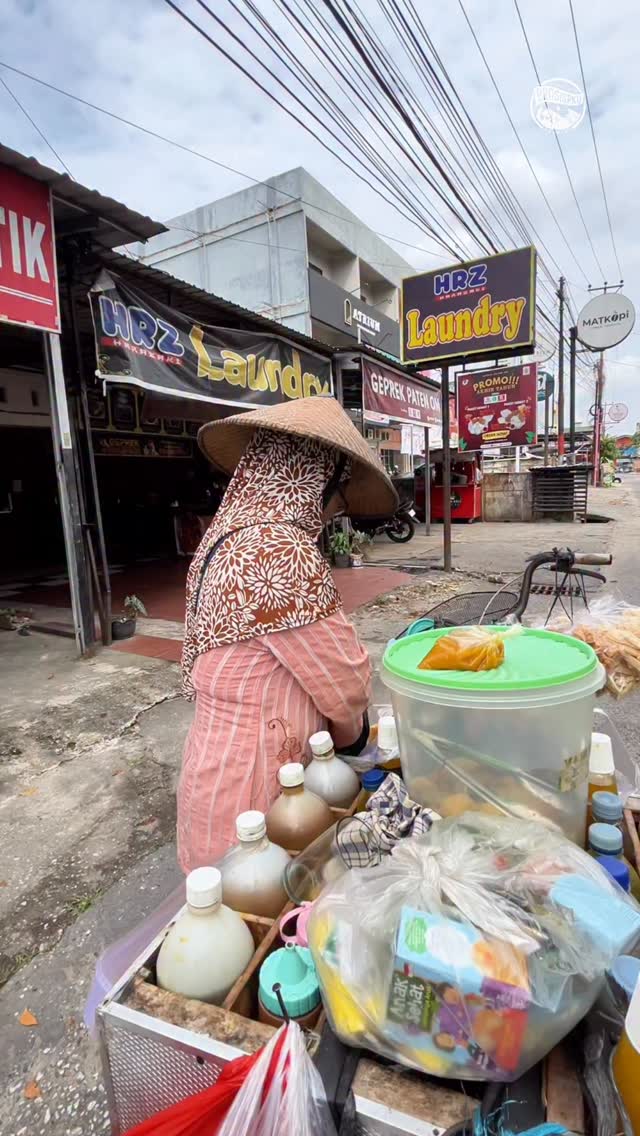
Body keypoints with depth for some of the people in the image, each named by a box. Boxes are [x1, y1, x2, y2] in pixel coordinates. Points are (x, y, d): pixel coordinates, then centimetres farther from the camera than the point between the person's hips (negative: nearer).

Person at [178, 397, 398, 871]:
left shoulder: (229, 537, 4)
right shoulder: (282, 554, -26)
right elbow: (346, 683, -18)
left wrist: (324, 724, 10)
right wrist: (350, 734, 3)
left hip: (221, 768, 9)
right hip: (251, 789, -8)